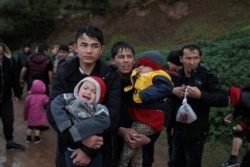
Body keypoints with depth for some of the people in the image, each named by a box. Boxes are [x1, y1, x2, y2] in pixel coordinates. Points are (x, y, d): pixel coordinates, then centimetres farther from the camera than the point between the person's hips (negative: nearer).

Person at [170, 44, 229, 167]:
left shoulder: (207, 77, -11)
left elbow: (224, 99, -18)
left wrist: (201, 95, -31)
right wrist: (172, 90, -9)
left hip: (196, 132, -5)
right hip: (177, 130, 5)